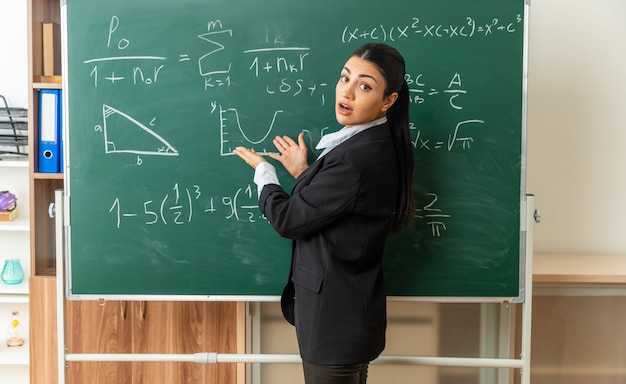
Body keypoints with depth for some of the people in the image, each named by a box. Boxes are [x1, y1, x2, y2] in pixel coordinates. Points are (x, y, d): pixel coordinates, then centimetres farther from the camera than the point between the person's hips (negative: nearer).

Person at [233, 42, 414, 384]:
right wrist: (303, 173, 6)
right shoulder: (375, 145, 4)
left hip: (335, 313, -10)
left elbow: (289, 220, -18)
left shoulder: (355, 157, -27)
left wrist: (263, 171, -2)